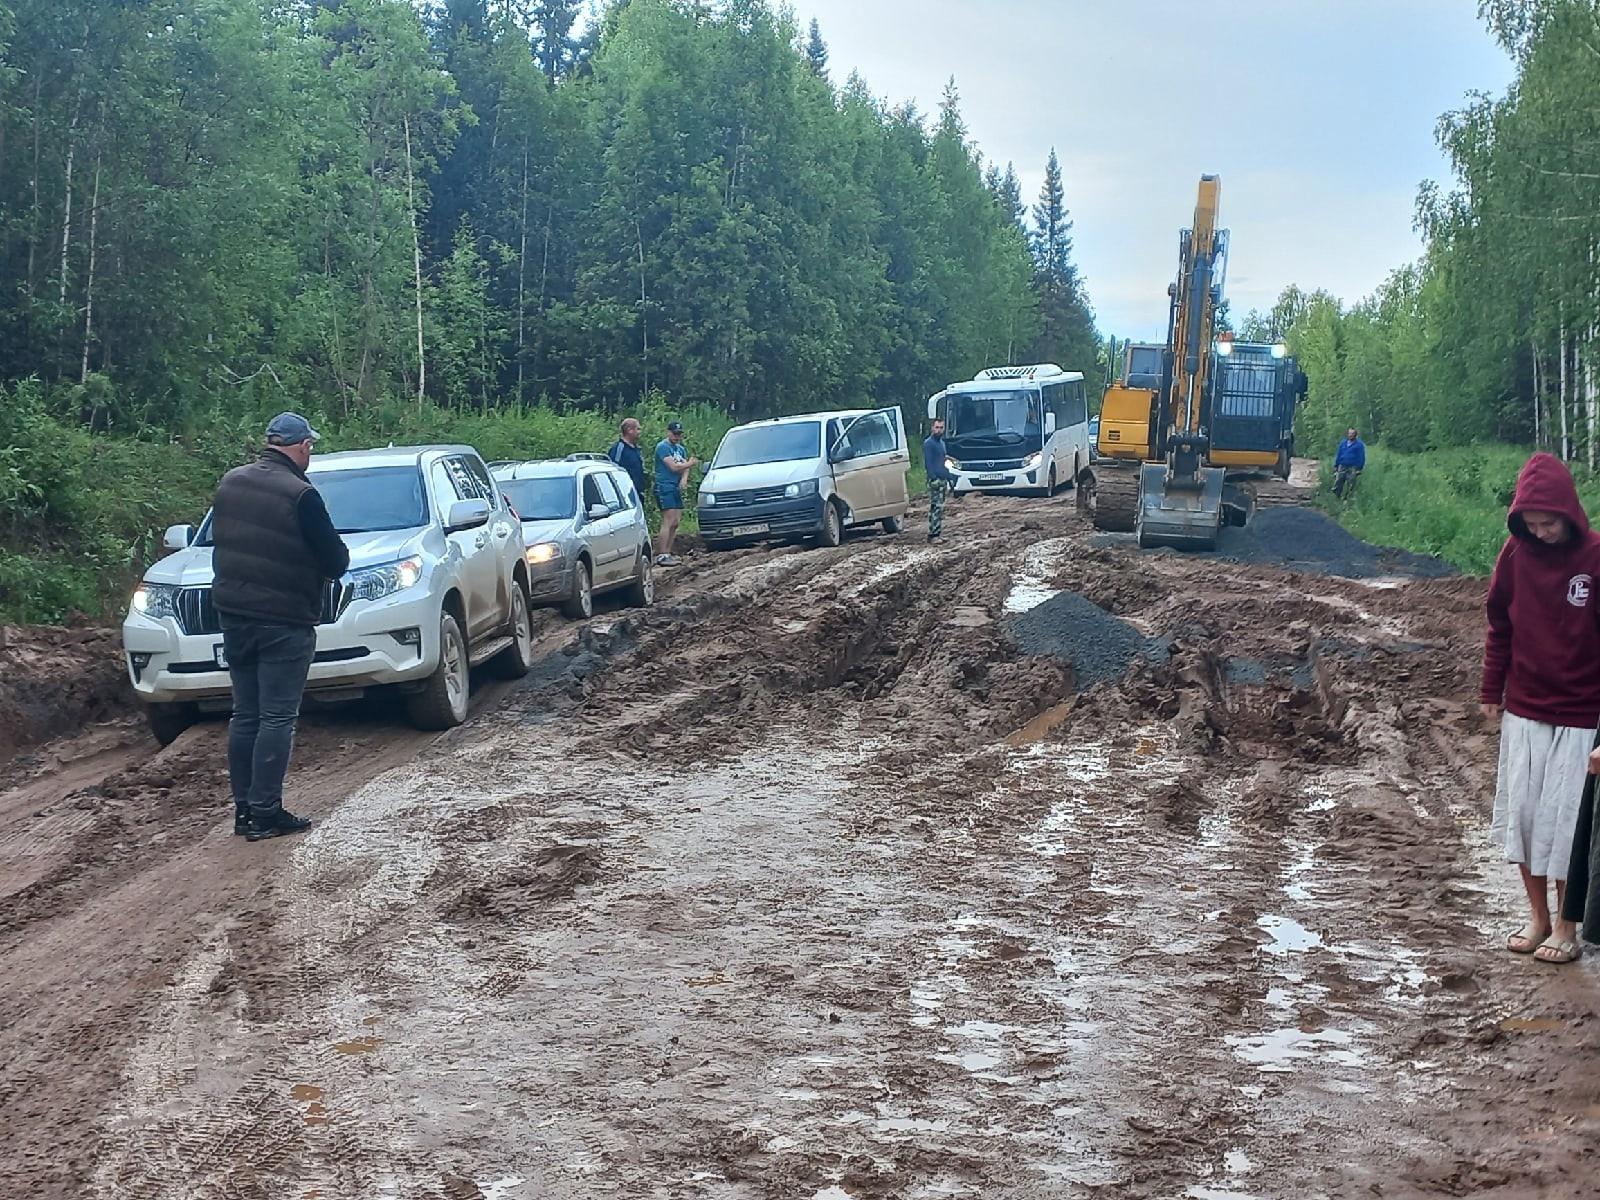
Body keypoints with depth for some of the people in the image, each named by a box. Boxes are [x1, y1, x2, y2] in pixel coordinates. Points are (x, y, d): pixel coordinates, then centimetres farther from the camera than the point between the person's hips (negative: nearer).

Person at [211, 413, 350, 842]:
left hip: (233, 614, 7)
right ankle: (265, 813, -1)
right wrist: (339, 554, 10)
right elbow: (335, 561, -12)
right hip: (283, 622, -7)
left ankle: (243, 808, 16)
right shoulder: (300, 495, -16)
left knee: (245, 714, 13)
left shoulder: (230, 482, 6)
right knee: (277, 718, -2)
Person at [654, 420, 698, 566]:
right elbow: (674, 467, -16)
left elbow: (685, 468, 14)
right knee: (668, 522, -14)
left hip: (676, 488, 9)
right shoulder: (663, 447, -7)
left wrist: (683, 479, -6)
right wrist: (690, 463, -4)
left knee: (675, 523, 8)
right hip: (664, 487, -9)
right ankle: (662, 556, -15)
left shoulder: (681, 449, 19)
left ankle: (668, 553, 13)